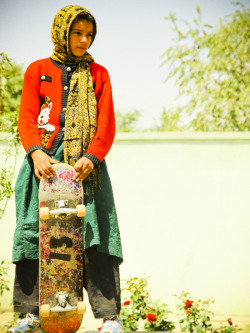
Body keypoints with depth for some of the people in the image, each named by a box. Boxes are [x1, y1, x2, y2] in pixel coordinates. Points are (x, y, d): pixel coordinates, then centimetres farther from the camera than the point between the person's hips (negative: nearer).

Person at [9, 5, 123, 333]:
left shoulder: (98, 73, 18)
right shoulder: (37, 70, 16)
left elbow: (106, 122, 7)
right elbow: (27, 117, 5)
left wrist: (92, 157, -12)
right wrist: (36, 152, -15)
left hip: (85, 162, 0)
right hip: (44, 160, 0)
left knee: (95, 232, -10)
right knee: (34, 232, -5)